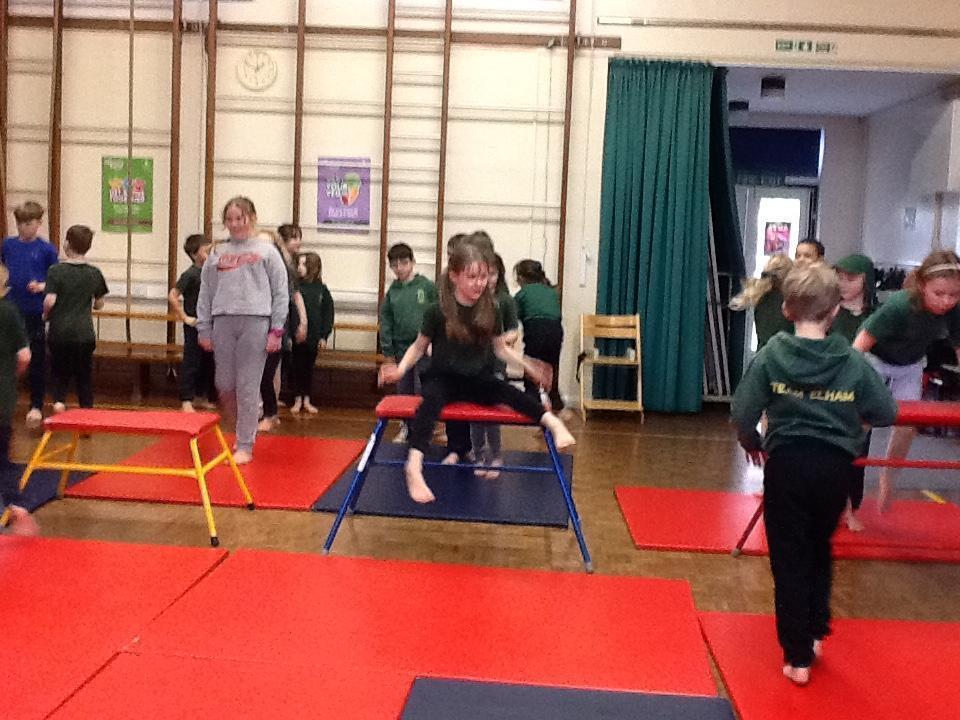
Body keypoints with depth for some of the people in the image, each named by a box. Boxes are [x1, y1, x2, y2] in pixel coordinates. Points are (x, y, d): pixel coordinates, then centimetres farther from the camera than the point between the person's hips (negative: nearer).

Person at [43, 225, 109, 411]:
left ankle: (59, 401, -4)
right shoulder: (95, 273, -2)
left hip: (60, 332, -1)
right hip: (85, 333, 1)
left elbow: (49, 301, -17)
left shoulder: (56, 271, -10)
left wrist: (46, 315, 2)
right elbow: (99, 304, 7)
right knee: (84, 374, 12)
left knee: (60, 372, 16)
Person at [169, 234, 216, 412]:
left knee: (209, 362, 12)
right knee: (191, 363, -1)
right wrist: (185, 317, -16)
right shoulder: (190, 275, -13)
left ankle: (207, 397, 24)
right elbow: (172, 297, -18)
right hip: (195, 326, -6)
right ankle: (186, 401, 5)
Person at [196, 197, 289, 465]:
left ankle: (245, 445, 7)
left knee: (247, 387, -2)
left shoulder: (267, 252, 5)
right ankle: (246, 429, 29)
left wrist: (276, 331, -4)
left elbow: (280, 294, 2)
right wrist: (204, 329, 8)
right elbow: (205, 293, 13)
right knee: (225, 385, 6)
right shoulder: (217, 253, 13)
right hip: (223, 323, 4)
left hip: (255, 322, -3)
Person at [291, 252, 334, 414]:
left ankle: (306, 400, 23)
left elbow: (328, 313, 4)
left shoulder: (321, 289, 0)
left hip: (313, 337, 2)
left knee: (309, 368, 12)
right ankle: (298, 400, 18)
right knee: (297, 368, 6)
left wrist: (324, 336, -1)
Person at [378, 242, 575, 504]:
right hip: (443, 378, -3)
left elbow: (500, 348, 12)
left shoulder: (490, 311, 0)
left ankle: (553, 422, -46)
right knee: (431, 400, -36)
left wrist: (529, 367, 4)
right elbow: (419, 346, 3)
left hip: (478, 380, 3)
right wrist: (400, 369, -13)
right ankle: (414, 466, -51)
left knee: (507, 391, -28)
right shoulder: (438, 312, -9)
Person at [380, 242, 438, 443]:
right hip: (402, 348, 4)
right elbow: (385, 319, 6)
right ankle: (407, 426, 25)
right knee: (404, 390, 12)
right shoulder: (392, 291, 5)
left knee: (422, 391, -3)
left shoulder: (427, 286, -6)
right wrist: (387, 348, 1)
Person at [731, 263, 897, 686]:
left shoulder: (771, 355, -8)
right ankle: (815, 634, 32)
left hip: (787, 463, -2)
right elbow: (886, 414, -1)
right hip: (835, 466, 2)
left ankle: (798, 657, 12)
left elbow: (742, 413, -10)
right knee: (819, 550, 25)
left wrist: (752, 443, 9)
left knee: (790, 560, 8)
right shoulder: (853, 361, -5)